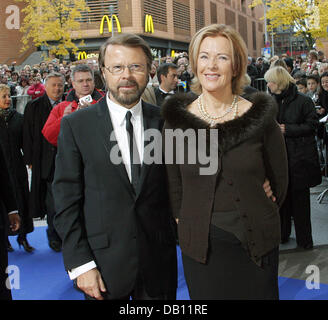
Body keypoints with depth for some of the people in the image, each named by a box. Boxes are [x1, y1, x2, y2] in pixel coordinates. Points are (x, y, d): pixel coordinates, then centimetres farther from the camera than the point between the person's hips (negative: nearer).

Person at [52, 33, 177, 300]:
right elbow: (66, 200, -6)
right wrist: (80, 264, -9)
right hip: (103, 265, -1)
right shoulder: (76, 125, -5)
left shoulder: (164, 121, 0)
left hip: (158, 264, 2)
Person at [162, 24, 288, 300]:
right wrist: (188, 228, 4)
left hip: (256, 242, 0)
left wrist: (257, 220, 8)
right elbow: (174, 186, 5)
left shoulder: (260, 117, -5)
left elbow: (279, 181, 5)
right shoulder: (177, 121, -3)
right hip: (200, 245, 1)